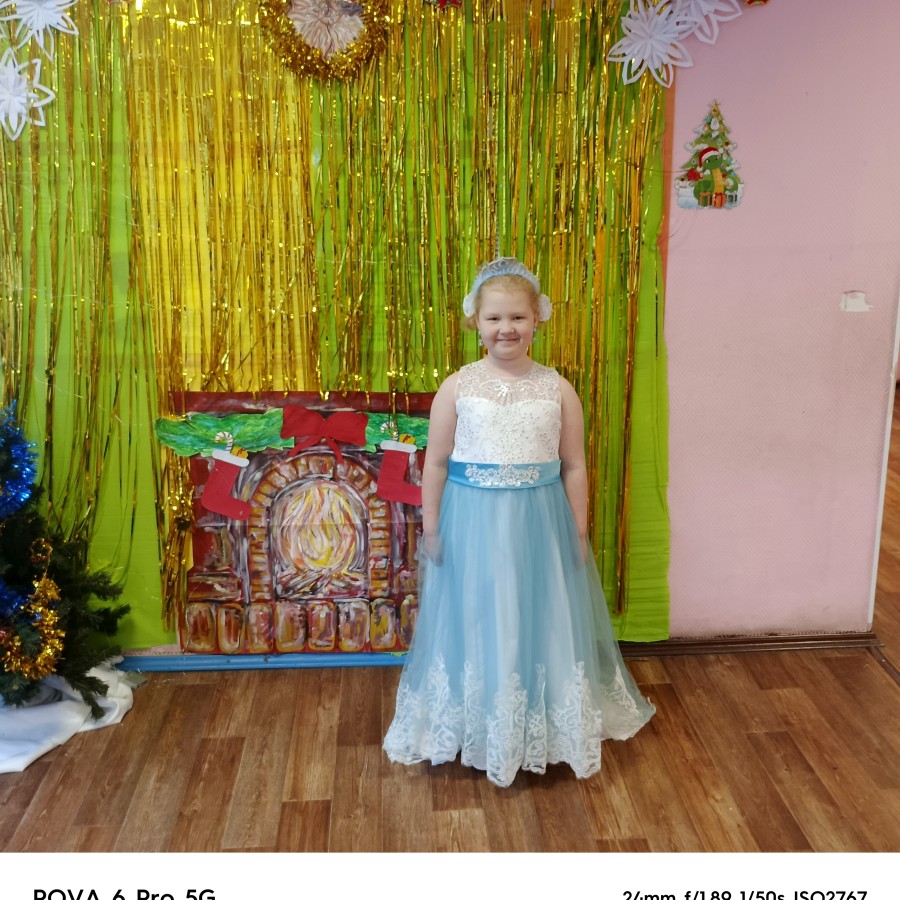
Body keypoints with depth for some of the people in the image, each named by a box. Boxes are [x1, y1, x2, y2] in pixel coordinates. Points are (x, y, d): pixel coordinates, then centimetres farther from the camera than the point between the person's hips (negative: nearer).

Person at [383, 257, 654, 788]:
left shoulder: (558, 389, -3)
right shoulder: (457, 388, -5)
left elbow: (574, 467, 1)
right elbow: (436, 464, -1)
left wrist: (579, 533, 2)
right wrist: (431, 529, -1)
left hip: (539, 524, 1)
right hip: (473, 524, 0)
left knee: (542, 622, 12)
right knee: (474, 625, 12)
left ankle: (541, 727, 35)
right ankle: (477, 728, 33)